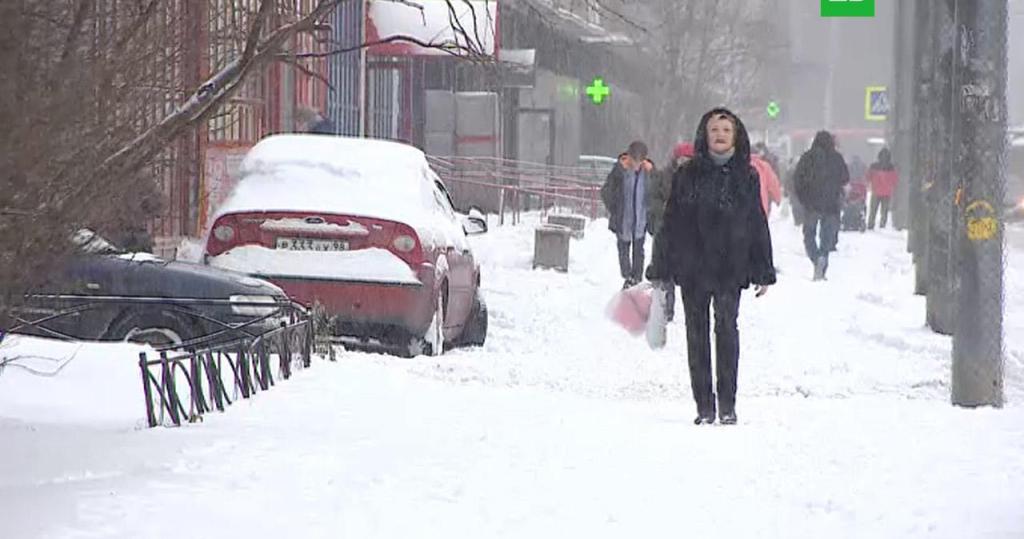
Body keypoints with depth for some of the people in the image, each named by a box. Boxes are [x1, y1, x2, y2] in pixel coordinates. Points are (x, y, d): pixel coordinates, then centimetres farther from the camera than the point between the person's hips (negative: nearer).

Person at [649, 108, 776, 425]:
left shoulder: (746, 178, 7)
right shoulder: (687, 176, 6)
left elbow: (758, 226, 10)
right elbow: (671, 223, 8)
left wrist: (763, 271, 7)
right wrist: (660, 269, 5)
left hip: (731, 268, -1)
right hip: (692, 268, 1)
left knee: (726, 328, -9)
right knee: (697, 334, 3)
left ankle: (727, 405, -3)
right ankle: (704, 407, 8)